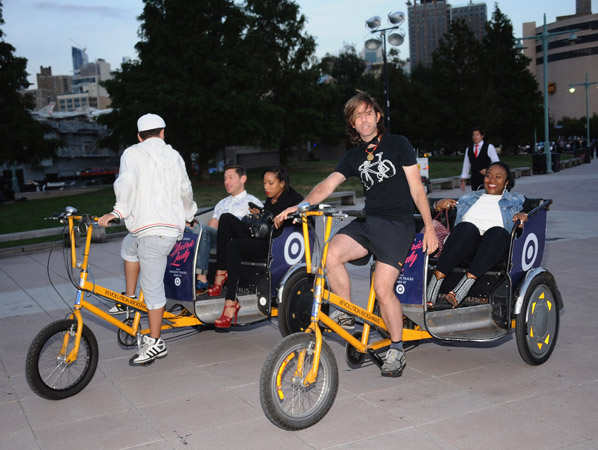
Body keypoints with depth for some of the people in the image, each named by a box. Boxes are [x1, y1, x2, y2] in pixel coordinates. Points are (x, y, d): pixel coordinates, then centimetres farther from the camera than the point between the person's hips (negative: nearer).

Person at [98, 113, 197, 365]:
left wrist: (118, 212, -20)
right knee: (128, 247, 32)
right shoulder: (174, 156, 16)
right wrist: (187, 216, 40)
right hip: (172, 226, 7)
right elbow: (185, 191, 24)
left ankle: (155, 344, 5)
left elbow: (127, 181, -21)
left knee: (152, 287, -2)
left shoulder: (132, 153, 0)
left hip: (152, 230, -7)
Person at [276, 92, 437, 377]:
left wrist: (430, 227, -4)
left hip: (397, 223, -4)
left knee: (383, 288, -14)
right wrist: (300, 206, -15)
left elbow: (416, 188, 1)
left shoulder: (398, 144, 3)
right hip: (368, 221, 4)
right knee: (332, 255, -24)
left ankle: (397, 349, 7)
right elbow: (328, 185, 1)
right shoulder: (354, 156, 13)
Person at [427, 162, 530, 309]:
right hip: (466, 246, 1)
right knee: (467, 227, -36)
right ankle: (437, 278, -44)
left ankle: (467, 282, -48)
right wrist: (440, 203, 3)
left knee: (498, 232, -37)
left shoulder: (517, 200, 26)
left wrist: (523, 215, -13)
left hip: (497, 247, -1)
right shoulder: (470, 198, 31)